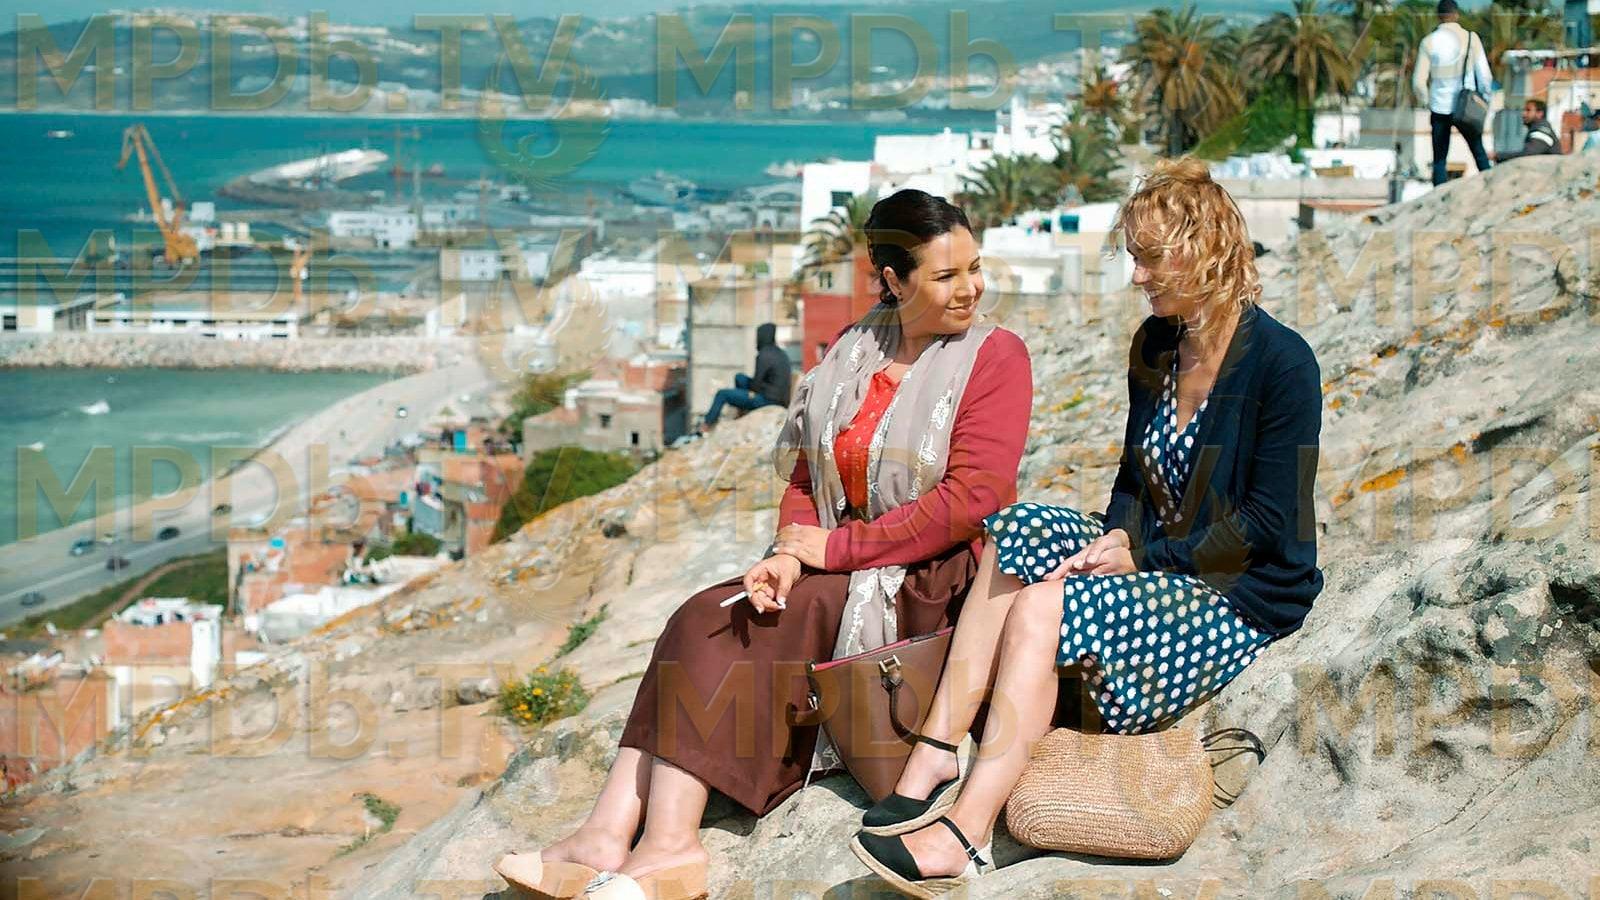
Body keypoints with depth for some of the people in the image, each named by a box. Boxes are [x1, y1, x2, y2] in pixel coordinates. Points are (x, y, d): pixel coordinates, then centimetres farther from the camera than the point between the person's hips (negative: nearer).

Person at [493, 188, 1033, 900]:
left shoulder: (995, 356, -6)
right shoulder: (851, 352, 12)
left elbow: (970, 502, -15)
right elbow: (807, 473, 12)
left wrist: (837, 547, -14)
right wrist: (788, 552, -9)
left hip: (940, 586, -6)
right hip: (848, 573, 6)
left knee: (751, 632, -23)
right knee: (708, 622, -17)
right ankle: (612, 835, -27)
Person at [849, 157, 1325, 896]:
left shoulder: (1282, 363, -14)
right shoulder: (1155, 345, 9)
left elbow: (1270, 524, -16)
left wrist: (1147, 555, -18)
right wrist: (1118, 540, -7)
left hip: (1243, 599, -7)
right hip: (1158, 564, 7)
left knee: (1044, 607, -28)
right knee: (1016, 532, -19)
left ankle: (967, 829, -31)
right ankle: (935, 753, -27)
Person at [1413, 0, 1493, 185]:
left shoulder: (1428, 42, -5)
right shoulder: (1471, 38, -5)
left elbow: (1419, 81, -4)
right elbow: (1484, 75, -5)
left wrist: (1427, 99, 14)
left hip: (1439, 109, 0)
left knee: (1439, 159, 7)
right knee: (1479, 152, 17)